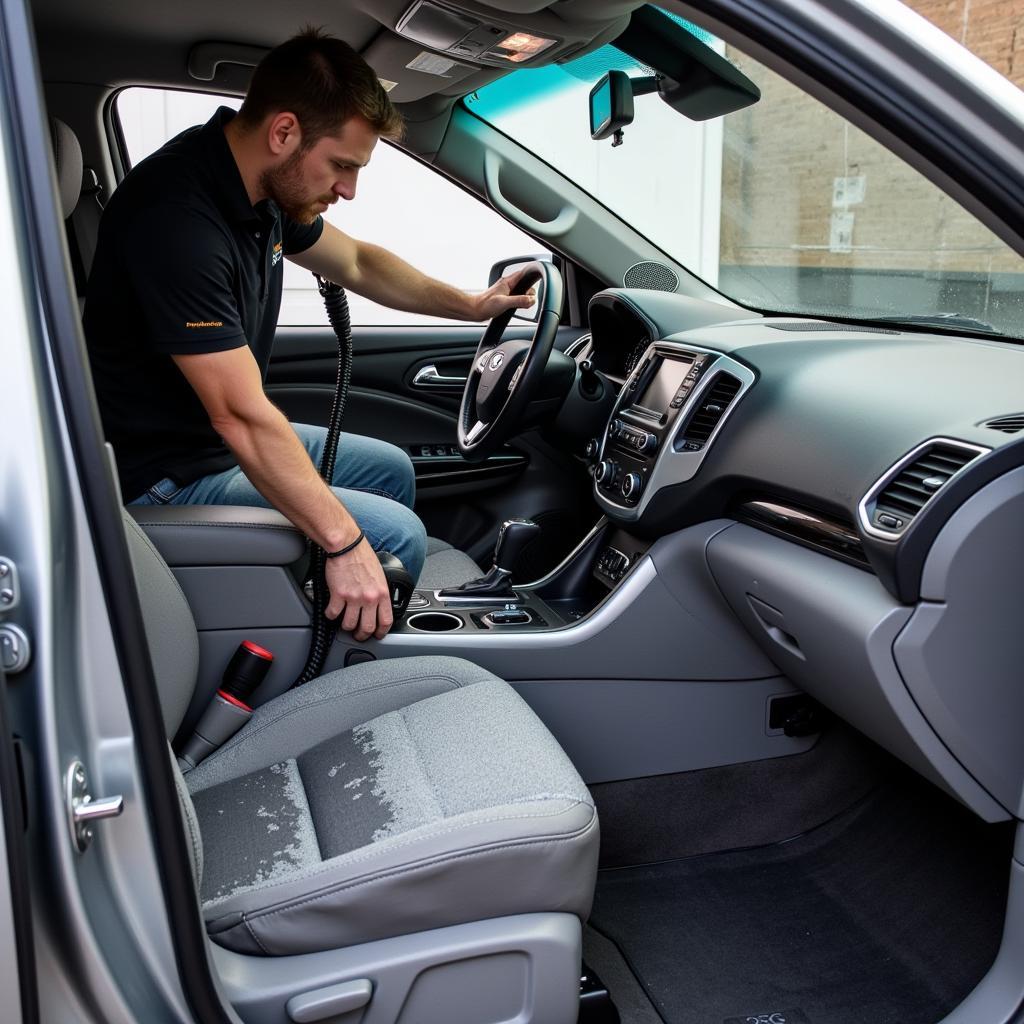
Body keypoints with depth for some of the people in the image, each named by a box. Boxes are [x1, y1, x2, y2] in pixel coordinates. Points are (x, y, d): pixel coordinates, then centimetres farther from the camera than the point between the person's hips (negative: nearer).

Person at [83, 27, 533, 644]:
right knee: (396, 534, -14)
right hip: (170, 477, -10)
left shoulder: (268, 186, -2)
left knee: (391, 470, 19)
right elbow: (242, 419, -34)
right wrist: (345, 544, -31)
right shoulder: (178, 219, -31)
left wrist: (472, 305, 12)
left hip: (231, 439, 10)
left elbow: (357, 262, 17)